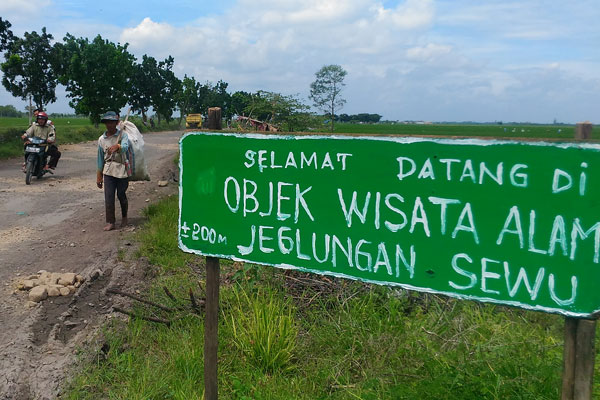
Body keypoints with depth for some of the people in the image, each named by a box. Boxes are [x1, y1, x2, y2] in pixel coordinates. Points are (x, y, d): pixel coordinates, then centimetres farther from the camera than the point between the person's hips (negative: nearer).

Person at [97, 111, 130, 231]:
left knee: (121, 195, 7)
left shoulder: (122, 135, -4)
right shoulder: (102, 139, 6)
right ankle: (110, 222, 4)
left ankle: (124, 217, 32)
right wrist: (99, 176, 12)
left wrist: (117, 146, -50)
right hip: (108, 171, 2)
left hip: (122, 170, -2)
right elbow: (100, 158, 12)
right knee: (108, 197, -4)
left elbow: (125, 147, -27)